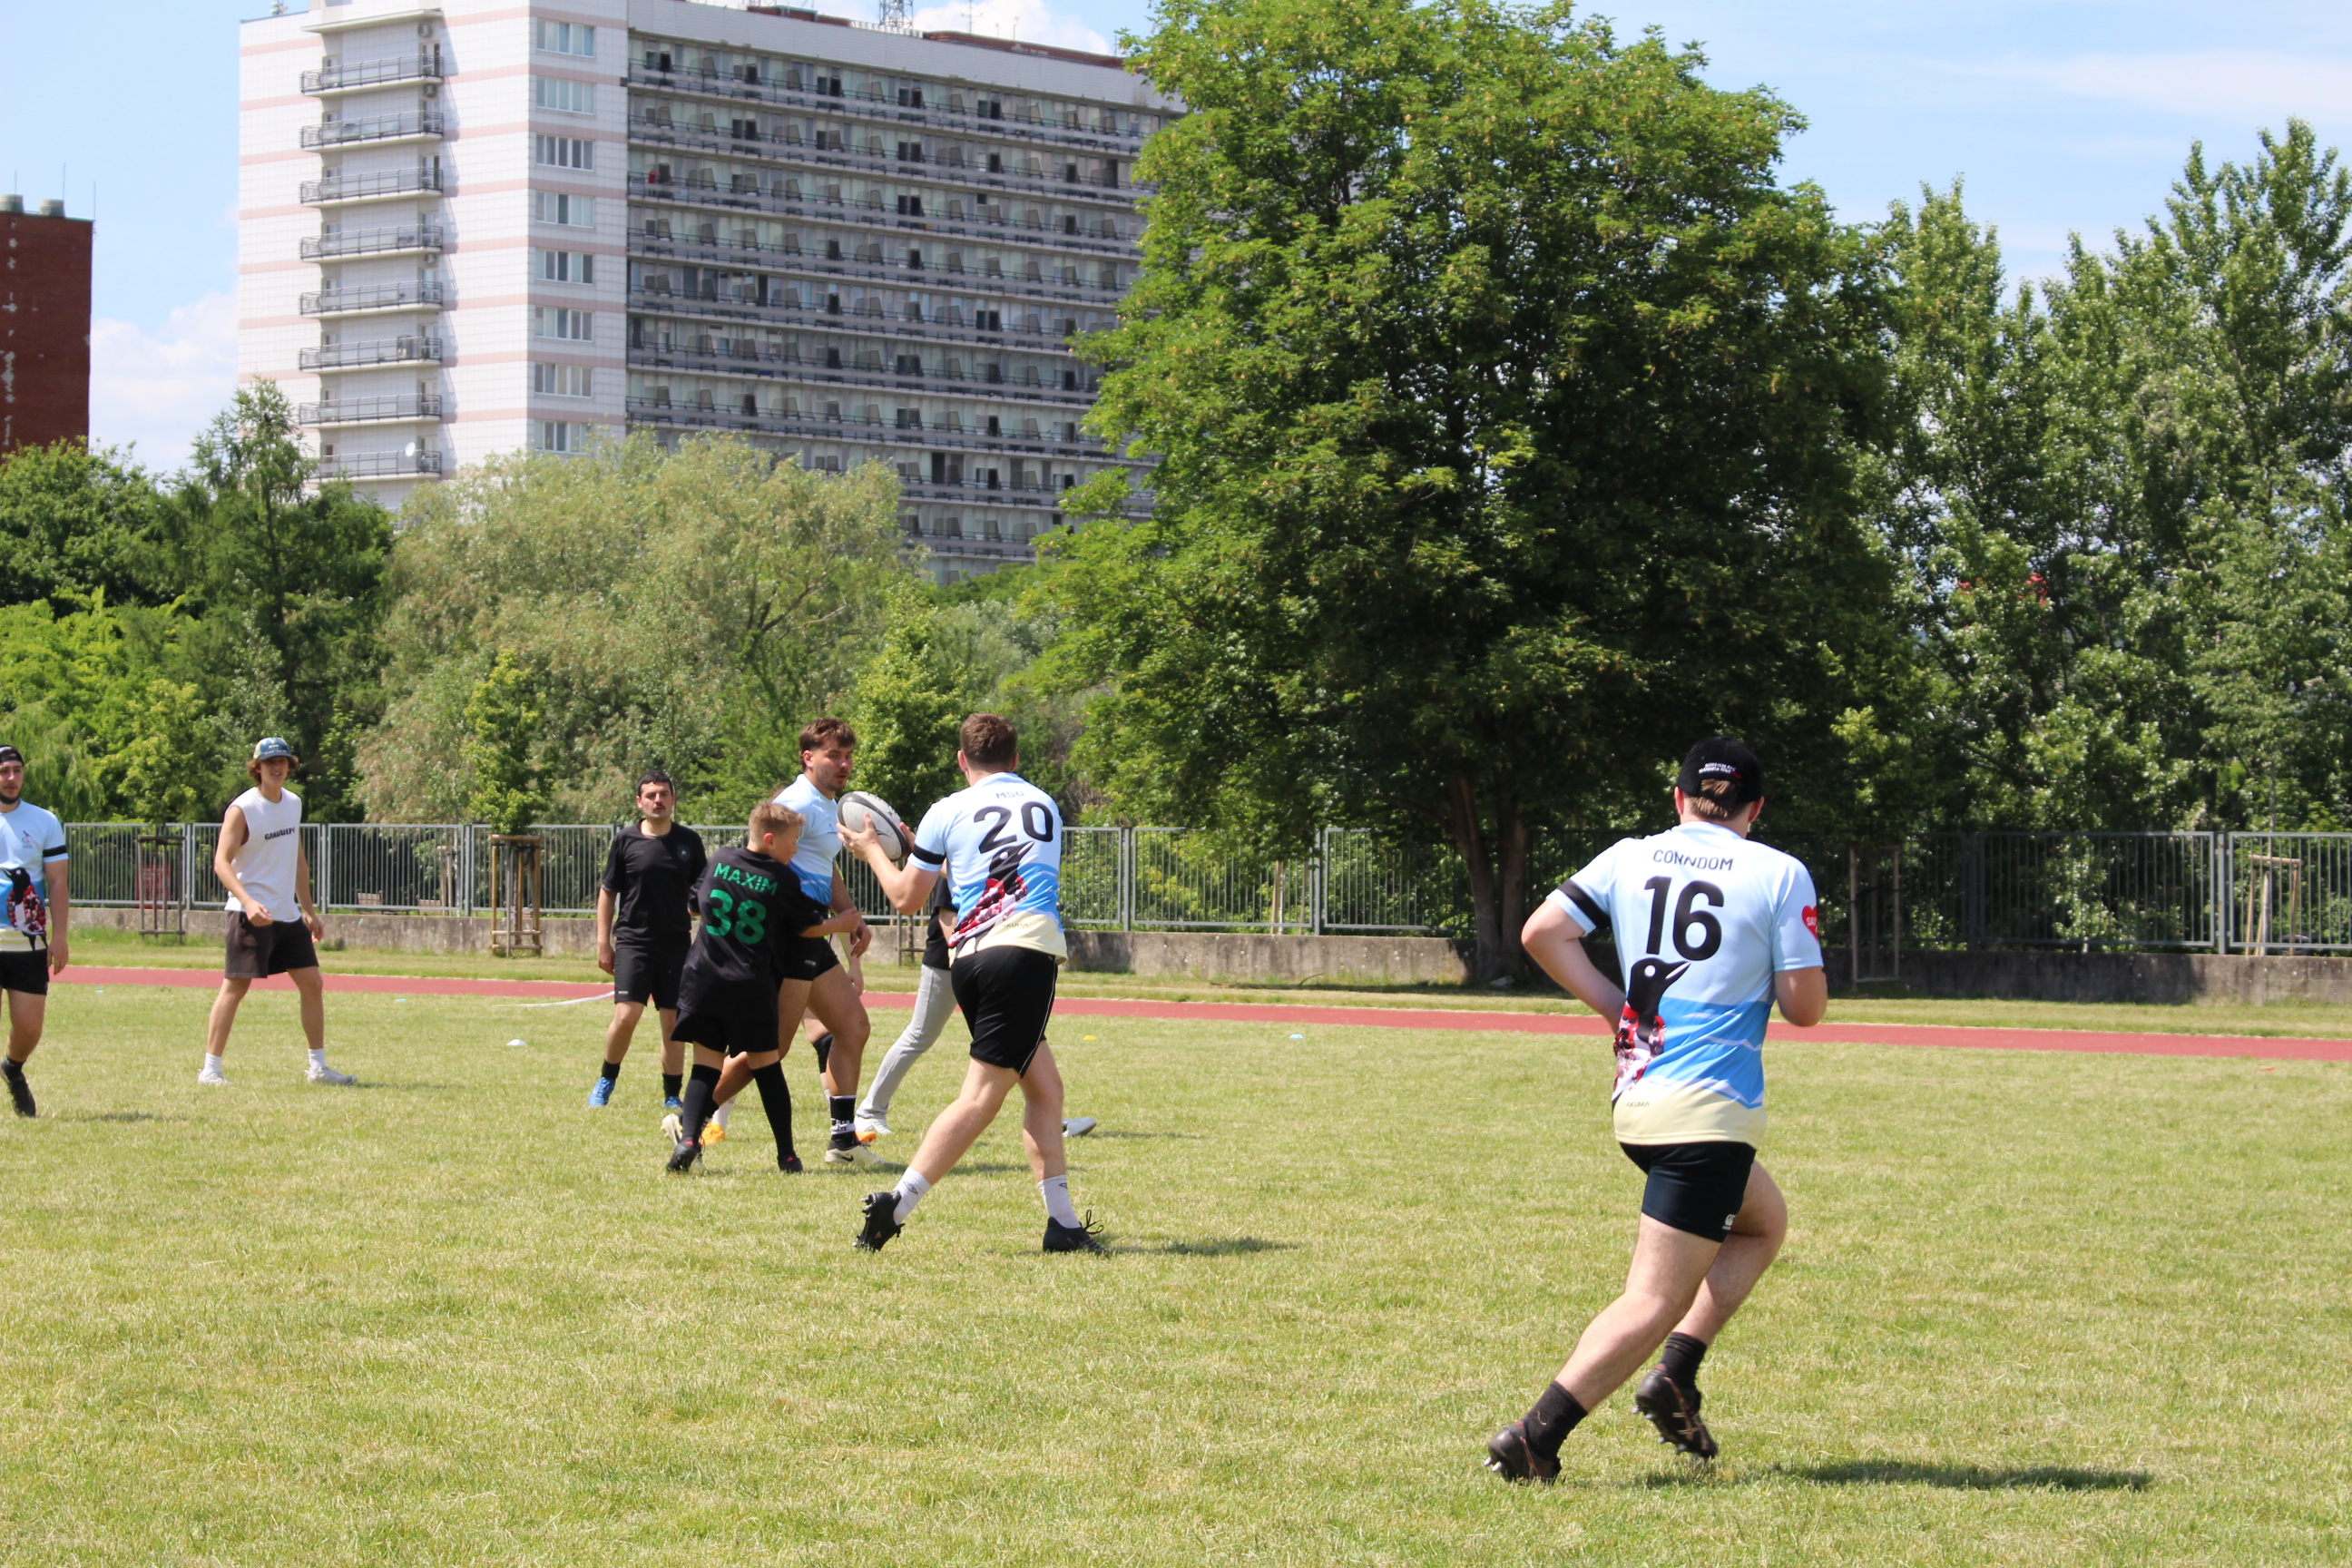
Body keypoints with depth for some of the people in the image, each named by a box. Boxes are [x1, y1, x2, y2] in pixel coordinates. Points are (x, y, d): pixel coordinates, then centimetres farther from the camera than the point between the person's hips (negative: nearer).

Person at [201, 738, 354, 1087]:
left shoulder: (293, 803, 11)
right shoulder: (242, 809, -11)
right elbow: (221, 862, -18)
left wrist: (308, 910, 21)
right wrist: (249, 902, -31)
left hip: (288, 914, 7)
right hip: (251, 914, -7)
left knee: (312, 984, 6)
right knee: (235, 987, -7)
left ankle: (318, 1067, 14)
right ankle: (210, 1068, -2)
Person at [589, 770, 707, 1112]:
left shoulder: (689, 841, 5)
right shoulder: (625, 840, 1)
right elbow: (608, 892, 7)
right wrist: (603, 943, 3)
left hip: (676, 943, 2)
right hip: (633, 941, -2)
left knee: (673, 1021, 3)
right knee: (626, 1016, -13)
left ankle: (672, 1097, 12)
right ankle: (606, 1081, 8)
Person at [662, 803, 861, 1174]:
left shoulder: (719, 862, 6)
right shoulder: (782, 880, -5)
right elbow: (809, 928, 5)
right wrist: (841, 923, 24)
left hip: (704, 980, 2)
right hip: (752, 986, -2)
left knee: (707, 1063, 5)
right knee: (766, 1064, 8)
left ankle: (688, 1135, -16)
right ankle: (787, 1154, 10)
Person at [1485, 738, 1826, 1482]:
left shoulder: (1629, 858, 8)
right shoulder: (1780, 875, -3)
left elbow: (1541, 933, 2)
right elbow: (1805, 1007, -5)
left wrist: (1620, 1007, 9)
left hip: (1636, 1102, 7)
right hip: (1709, 1112, -7)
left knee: (1764, 1221, 28)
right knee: (1654, 1300, -4)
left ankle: (1675, 1373, 16)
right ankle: (1535, 1437, -13)